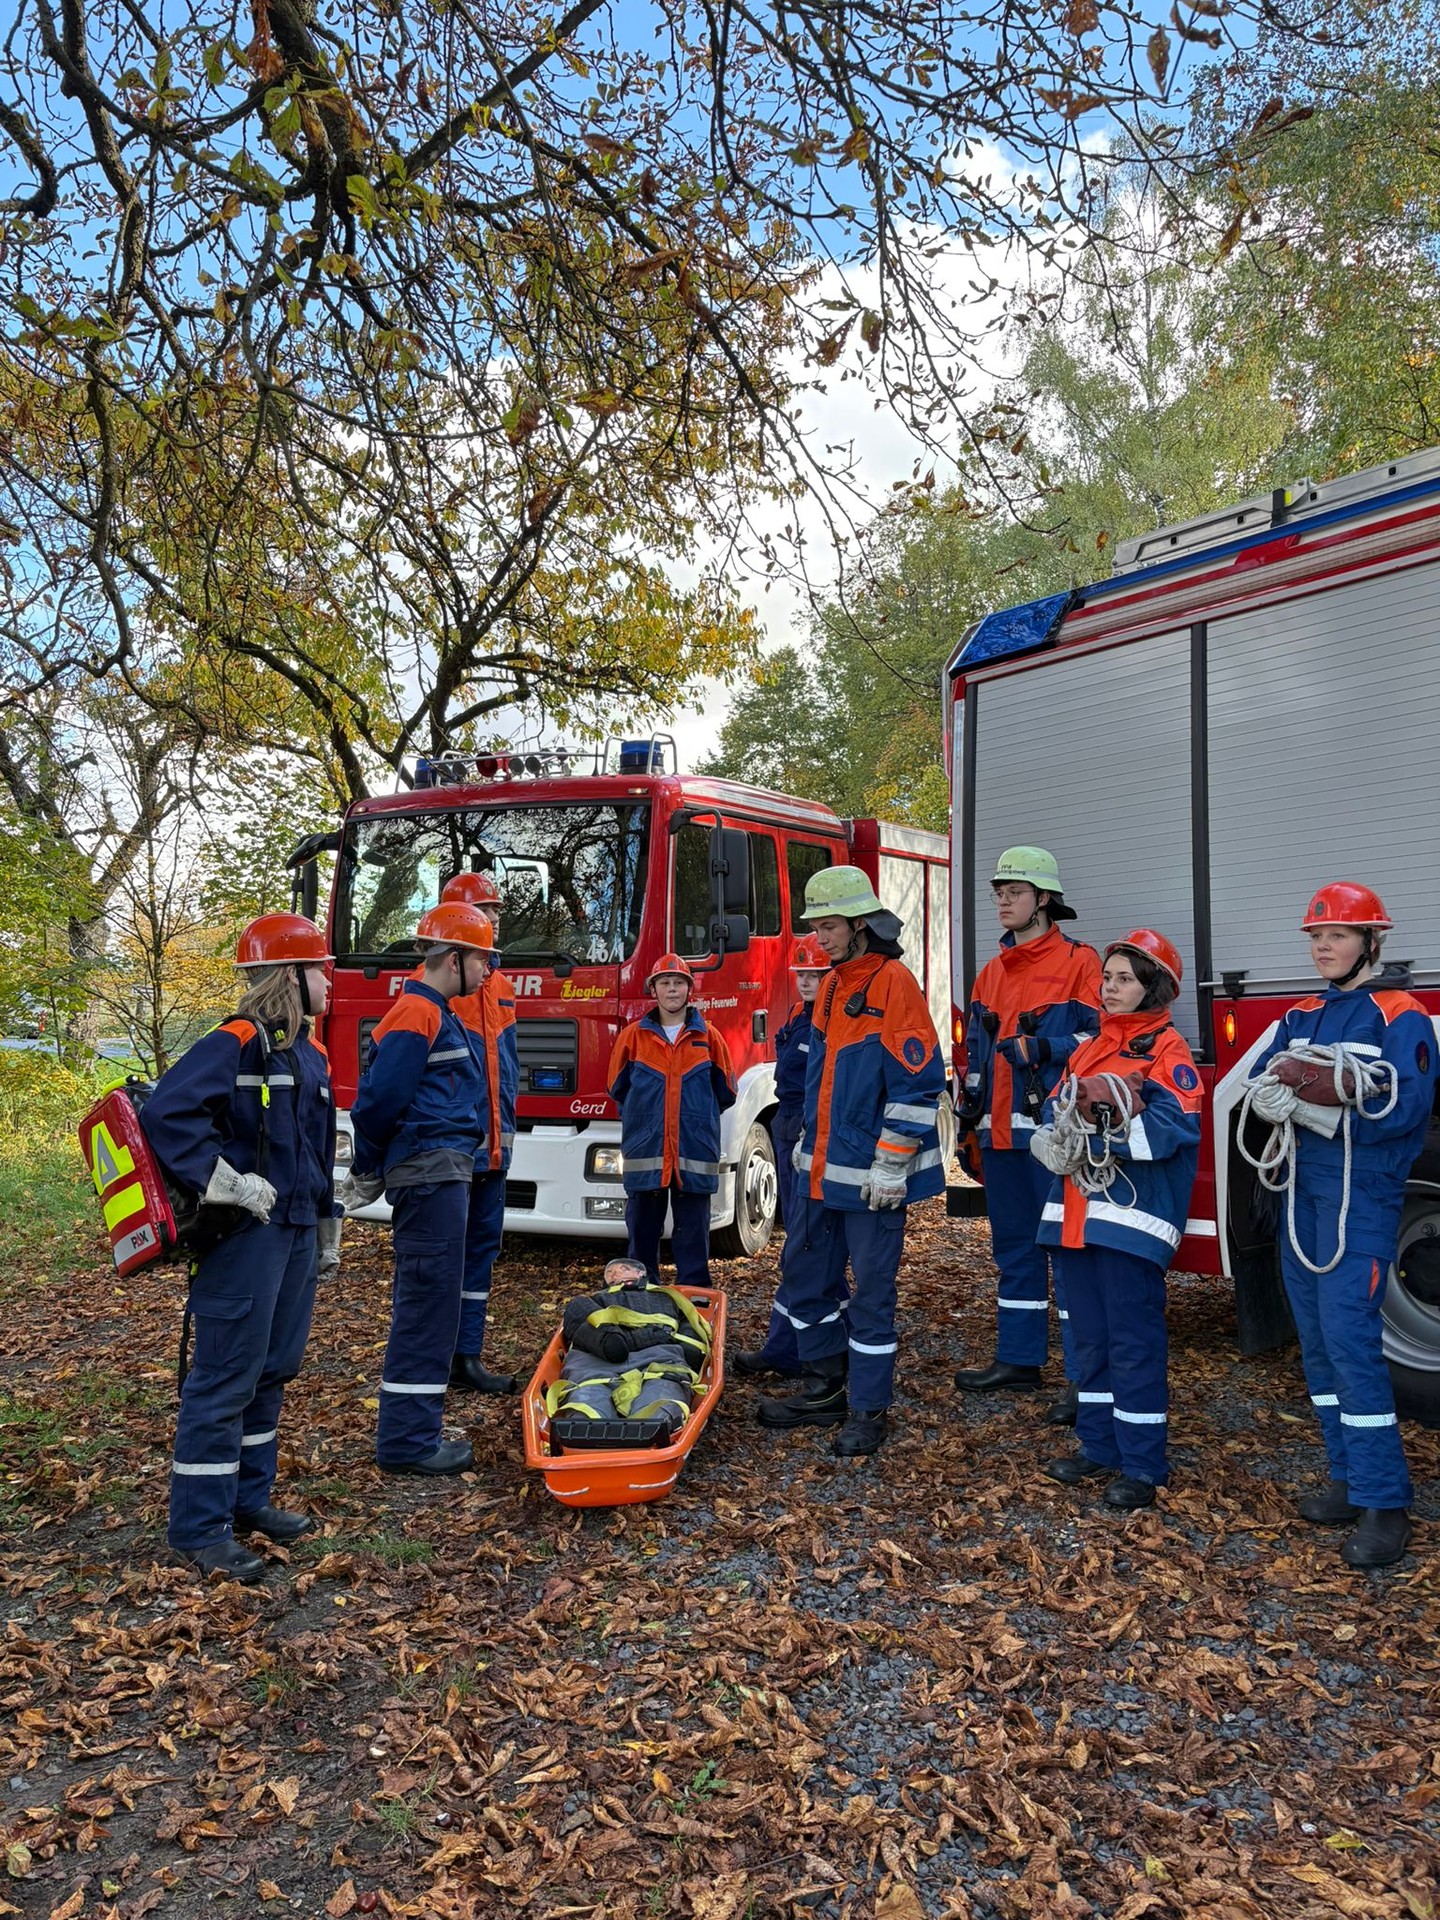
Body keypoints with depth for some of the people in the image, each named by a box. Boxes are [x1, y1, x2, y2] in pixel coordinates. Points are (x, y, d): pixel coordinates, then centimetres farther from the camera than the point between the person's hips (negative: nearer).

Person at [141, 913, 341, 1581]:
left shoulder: (311, 1055, 14)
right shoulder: (236, 1044, -14)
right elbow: (166, 1113, -25)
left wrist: (328, 1230, 23)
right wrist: (226, 1182, -23)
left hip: (296, 1233, 9)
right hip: (246, 1235, -9)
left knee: (273, 1371, 16)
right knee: (225, 1378, -2)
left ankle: (248, 1498, 29)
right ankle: (199, 1527, 9)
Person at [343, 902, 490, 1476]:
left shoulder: (437, 1014, 19)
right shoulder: (417, 1014, -14)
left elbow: (381, 1101, 22)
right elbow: (378, 1100, -18)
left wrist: (372, 1170, 20)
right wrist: (368, 1172, -5)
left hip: (438, 1175, 11)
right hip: (430, 1172, -11)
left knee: (422, 1300, 15)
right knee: (428, 1301, -5)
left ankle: (411, 1430, 25)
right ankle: (407, 1440, 2)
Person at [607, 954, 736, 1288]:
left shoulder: (708, 1037, 5)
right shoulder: (634, 1035, 5)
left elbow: (725, 1091, 13)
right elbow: (617, 1087, 15)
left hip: (695, 1154, -1)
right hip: (645, 1151, 1)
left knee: (693, 1234, 4)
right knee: (642, 1233, 8)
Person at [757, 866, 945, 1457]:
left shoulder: (893, 982, -14)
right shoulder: (831, 985, 12)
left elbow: (917, 1081, -17)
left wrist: (891, 1165, -18)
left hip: (871, 1173, -9)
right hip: (823, 1167, 9)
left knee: (870, 1288, 1)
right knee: (806, 1269, 14)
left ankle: (868, 1410, 14)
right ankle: (825, 1389, 29)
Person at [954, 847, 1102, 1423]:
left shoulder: (1078, 961, -3)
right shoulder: (991, 972, 17)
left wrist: (1042, 1049, -21)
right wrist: (970, 1102, 14)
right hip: (1001, 1132, 7)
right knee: (1014, 1246, 14)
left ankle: (1083, 1376, 3)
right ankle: (1018, 1359, 25)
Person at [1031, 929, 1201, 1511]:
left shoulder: (1167, 1053, -6)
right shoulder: (1090, 1050, 18)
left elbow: (1172, 1129, -20)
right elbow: (1054, 1114, 13)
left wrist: (1097, 1126, -18)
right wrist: (1058, 1128, -10)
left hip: (1131, 1219, -7)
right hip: (1075, 1217, 8)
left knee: (1133, 1342, -2)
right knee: (1089, 1338, 15)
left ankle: (1142, 1465, 7)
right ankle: (1097, 1445, 27)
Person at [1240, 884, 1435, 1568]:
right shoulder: (1302, 1016, 15)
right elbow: (1259, 1088, 5)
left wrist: (1341, 1089, -27)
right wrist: (1283, 1088, -16)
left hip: (1362, 1192, -7)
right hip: (1303, 1187, 7)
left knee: (1349, 1335, -13)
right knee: (1316, 1338, 10)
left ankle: (1383, 1504, -6)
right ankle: (1348, 1478, 21)